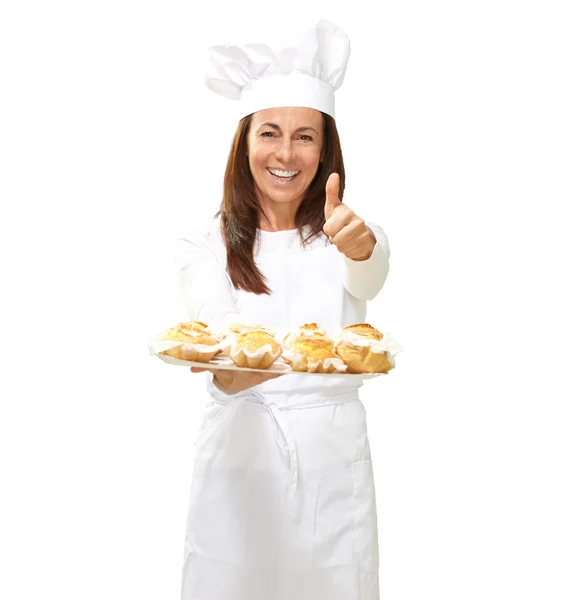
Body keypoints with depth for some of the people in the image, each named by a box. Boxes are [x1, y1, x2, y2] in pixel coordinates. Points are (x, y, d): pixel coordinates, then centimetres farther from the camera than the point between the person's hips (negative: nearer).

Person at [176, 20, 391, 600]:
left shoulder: (343, 236, 1)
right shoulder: (206, 247, -1)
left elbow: (369, 280, -23)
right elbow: (224, 373, -16)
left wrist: (361, 244, -46)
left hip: (334, 464, 1)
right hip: (239, 462, 0)